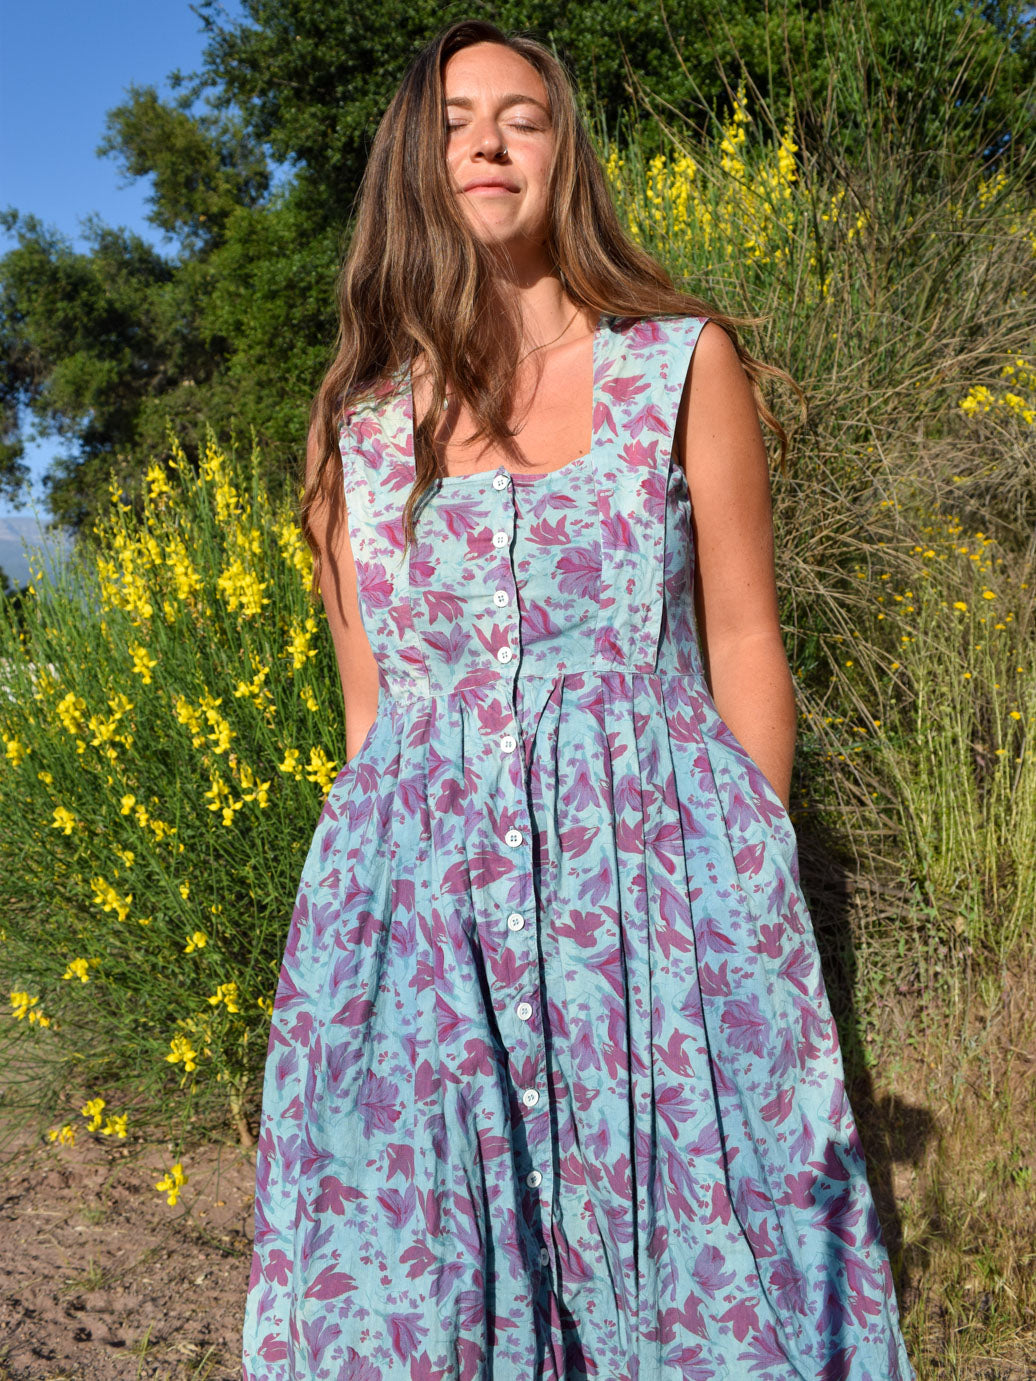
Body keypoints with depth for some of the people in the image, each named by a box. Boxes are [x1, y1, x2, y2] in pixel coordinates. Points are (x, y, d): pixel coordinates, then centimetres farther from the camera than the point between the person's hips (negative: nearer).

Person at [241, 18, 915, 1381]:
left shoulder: (684, 364, 3)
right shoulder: (363, 424, 8)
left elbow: (743, 640, 4)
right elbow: (369, 702, 11)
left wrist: (758, 894, 1)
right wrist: (381, 888, 10)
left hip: (659, 876, -1)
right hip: (424, 903, 2)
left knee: (699, 1260, 6)